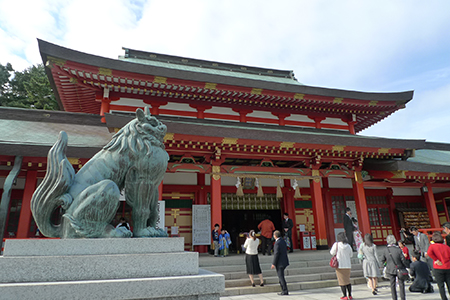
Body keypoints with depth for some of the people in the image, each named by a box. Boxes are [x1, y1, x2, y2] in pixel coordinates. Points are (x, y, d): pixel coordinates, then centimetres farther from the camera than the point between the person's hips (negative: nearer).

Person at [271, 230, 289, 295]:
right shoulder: (283, 241, 9)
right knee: (280, 276, 17)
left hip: (280, 263, -9)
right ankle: (283, 291, 20)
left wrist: (273, 264, -15)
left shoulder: (277, 243, -18)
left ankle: (285, 291, 3)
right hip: (284, 261, 9)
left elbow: (276, 254, -21)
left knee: (281, 277, -1)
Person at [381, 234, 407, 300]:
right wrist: (405, 267, 7)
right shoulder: (398, 249, -15)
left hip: (390, 270, 1)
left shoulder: (385, 250, -9)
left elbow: (382, 260, -2)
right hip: (399, 269, -1)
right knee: (401, 284, 12)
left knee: (392, 285, 10)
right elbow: (403, 260, -8)